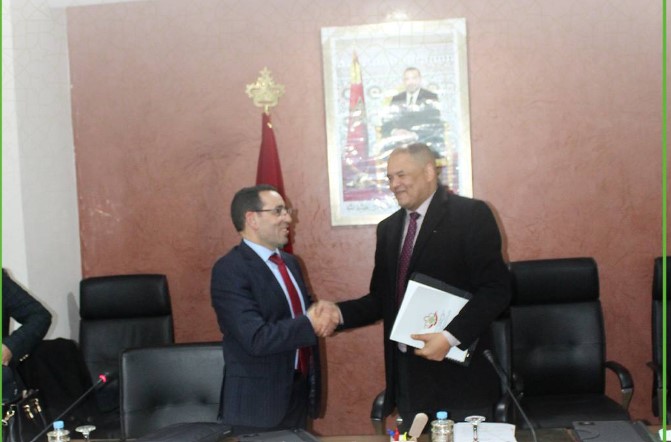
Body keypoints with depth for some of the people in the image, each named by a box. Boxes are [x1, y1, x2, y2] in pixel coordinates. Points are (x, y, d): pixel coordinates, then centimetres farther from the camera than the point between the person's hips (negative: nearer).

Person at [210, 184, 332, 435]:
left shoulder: (289, 262, 11)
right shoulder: (229, 270, -16)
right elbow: (256, 338, -25)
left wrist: (321, 314, -5)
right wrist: (309, 324, -19)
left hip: (300, 393, 8)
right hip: (259, 403, -7)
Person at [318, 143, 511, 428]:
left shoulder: (471, 215, -7)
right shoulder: (388, 228, 13)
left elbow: (496, 289, -12)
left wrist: (450, 337, -20)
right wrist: (341, 313, -2)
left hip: (461, 373, -5)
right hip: (408, 376, 5)